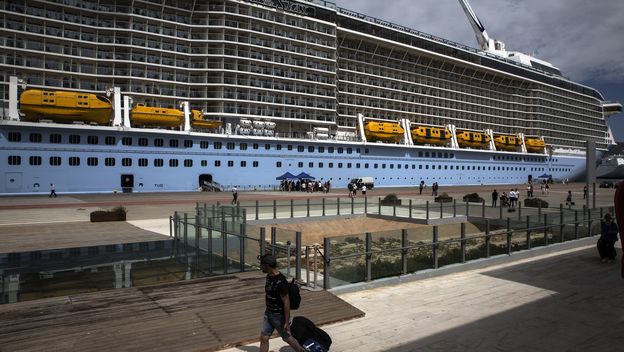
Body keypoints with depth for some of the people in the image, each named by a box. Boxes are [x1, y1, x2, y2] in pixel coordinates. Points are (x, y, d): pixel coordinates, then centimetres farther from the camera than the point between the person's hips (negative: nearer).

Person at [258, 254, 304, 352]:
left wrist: (287, 322, -19)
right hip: (268, 313, 8)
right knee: (263, 338, 8)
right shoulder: (269, 276, 0)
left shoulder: (281, 281, -28)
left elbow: (286, 302, -24)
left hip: (279, 315, -8)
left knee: (287, 337, 11)